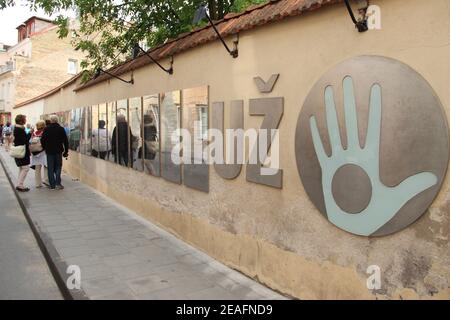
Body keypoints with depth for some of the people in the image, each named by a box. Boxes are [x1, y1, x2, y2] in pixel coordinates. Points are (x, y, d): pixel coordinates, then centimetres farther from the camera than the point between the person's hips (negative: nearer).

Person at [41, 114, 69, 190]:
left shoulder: (46, 129, -2)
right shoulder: (61, 129, -2)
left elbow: (42, 140, 1)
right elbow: (65, 141, -1)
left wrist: (45, 148, 16)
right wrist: (66, 151, 5)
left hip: (49, 151, 0)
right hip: (58, 151, 0)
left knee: (50, 168, 6)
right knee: (58, 167, 8)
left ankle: (52, 185, 6)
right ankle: (58, 184, -3)